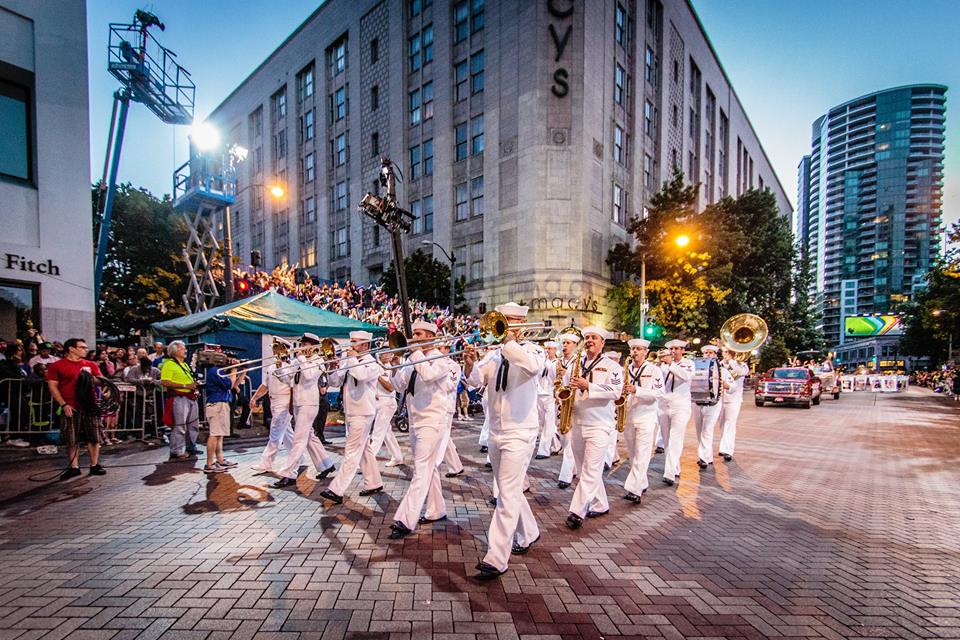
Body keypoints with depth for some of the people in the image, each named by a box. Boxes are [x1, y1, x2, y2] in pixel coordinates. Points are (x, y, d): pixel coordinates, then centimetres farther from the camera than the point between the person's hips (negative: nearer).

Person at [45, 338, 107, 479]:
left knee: (94, 437, 4)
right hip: (70, 408, -2)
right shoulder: (57, 366, 1)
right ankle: (74, 467, 16)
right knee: (72, 439, 5)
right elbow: (52, 386, -2)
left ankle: (94, 465, 13)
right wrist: (64, 405, -10)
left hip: (90, 406, 2)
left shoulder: (91, 365, 10)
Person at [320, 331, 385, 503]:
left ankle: (336, 490, -5)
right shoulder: (349, 362, 12)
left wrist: (353, 358, -17)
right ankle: (374, 483, 26)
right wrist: (333, 369, -10)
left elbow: (361, 374, -32)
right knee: (364, 450, 15)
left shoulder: (372, 363, -10)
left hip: (362, 414, -8)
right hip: (350, 413, 8)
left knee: (351, 453, -6)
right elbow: (334, 382, 9)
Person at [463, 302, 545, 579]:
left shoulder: (533, 350, -8)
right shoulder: (495, 356, 7)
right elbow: (475, 379, -4)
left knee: (508, 496, -7)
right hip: (495, 432, 7)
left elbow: (533, 366, -33)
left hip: (519, 433, -7)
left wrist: (509, 341, -26)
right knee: (510, 491, 20)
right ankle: (528, 534, 42)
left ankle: (496, 559, 1)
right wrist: (469, 363, -23)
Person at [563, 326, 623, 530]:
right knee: (587, 469, 14)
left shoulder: (611, 366, -3)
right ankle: (600, 505, 30)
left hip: (599, 425, -6)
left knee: (591, 470, -8)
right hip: (577, 424, 6)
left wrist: (588, 386, -26)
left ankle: (577, 512, -4)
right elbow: (564, 386, 18)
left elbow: (615, 391, -18)